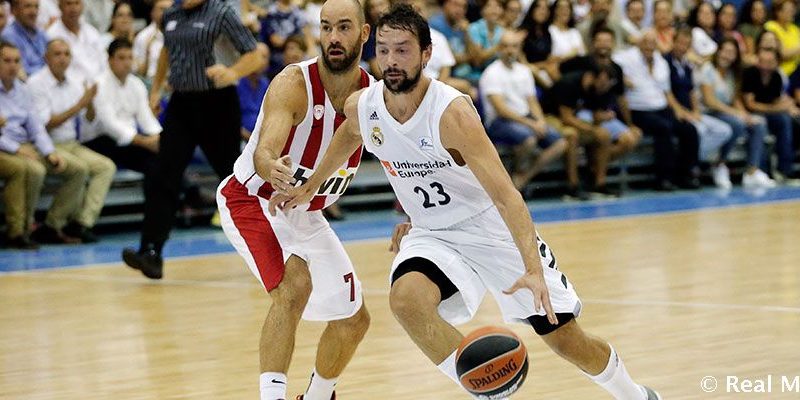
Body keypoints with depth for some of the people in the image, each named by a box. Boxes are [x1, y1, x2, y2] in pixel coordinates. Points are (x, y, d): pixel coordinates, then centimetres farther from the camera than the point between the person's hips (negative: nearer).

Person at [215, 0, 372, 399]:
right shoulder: (293, 84, -27)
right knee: (295, 285, -34)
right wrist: (271, 168, -66)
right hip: (252, 201, -7)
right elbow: (264, 150, -42)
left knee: (353, 319, 14)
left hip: (306, 215, 7)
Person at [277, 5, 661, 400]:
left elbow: (506, 196, -34)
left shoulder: (452, 112, -28)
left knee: (568, 341, 1)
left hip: (494, 229, -4)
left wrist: (534, 270, -45)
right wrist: (310, 187, 23)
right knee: (405, 299, -31)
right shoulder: (361, 108, -11)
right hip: (431, 235, 4)